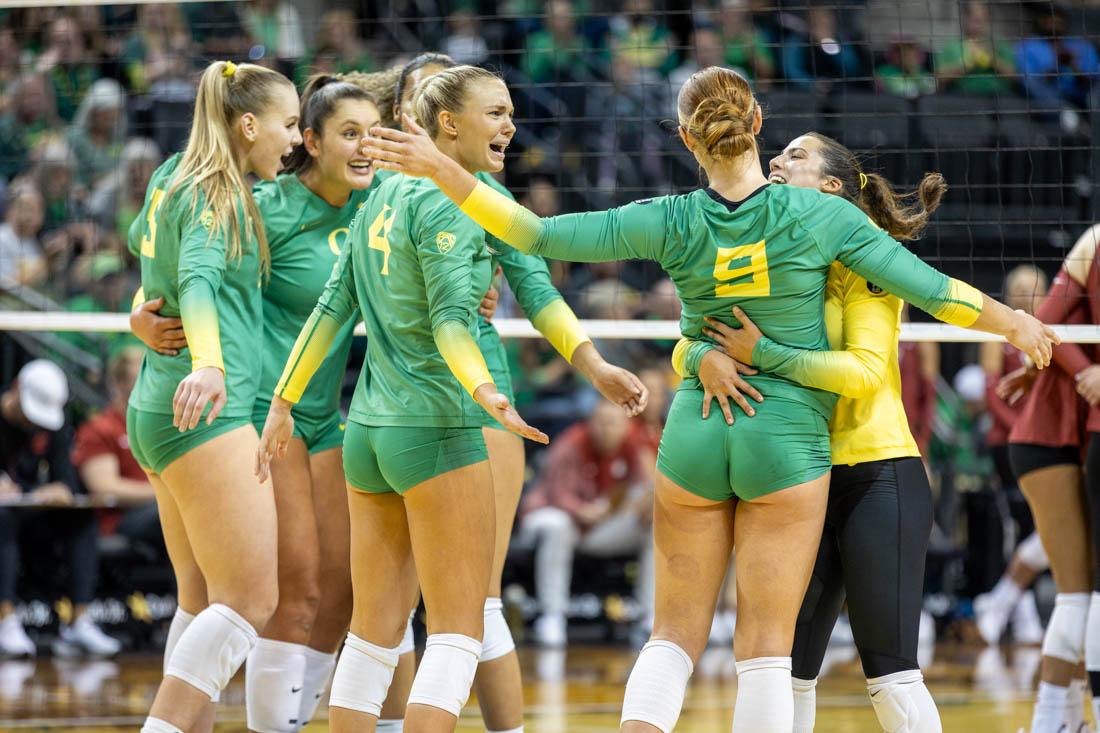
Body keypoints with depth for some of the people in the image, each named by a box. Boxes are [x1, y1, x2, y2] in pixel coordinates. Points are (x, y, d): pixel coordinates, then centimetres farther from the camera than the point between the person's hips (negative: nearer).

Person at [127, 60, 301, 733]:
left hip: (159, 412, 10)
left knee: (204, 602, 12)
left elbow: (139, 239, 37)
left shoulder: (172, 179, 15)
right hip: (210, 414, -10)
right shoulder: (217, 197, -11)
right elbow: (197, 281, -29)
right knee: (250, 602, -12)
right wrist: (207, 365, -45)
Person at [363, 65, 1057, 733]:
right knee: (765, 646, 1)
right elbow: (929, 288, -4)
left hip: (694, 432, 2)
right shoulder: (819, 216, -10)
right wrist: (1017, 324, 12)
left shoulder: (673, 223, -7)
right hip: (787, 439, -2)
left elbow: (542, 235, -12)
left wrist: (441, 168, -9)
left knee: (676, 635, 9)